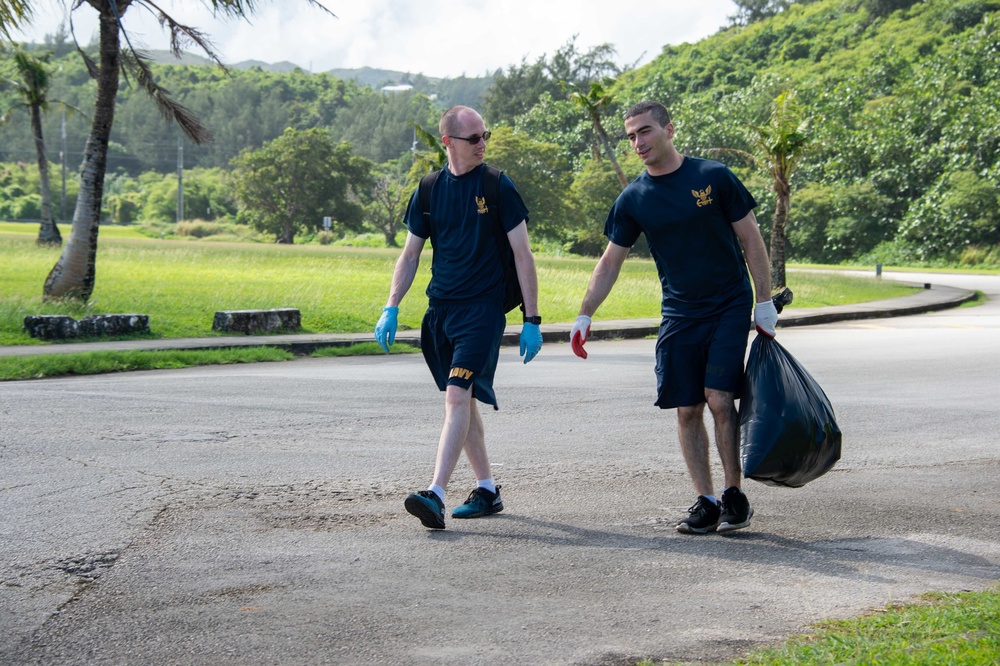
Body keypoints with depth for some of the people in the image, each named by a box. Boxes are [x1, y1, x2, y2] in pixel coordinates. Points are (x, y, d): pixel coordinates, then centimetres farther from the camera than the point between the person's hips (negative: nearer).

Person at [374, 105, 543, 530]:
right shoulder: (429, 190, 8)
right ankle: (487, 490, 23)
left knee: (458, 396, -17)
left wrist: (531, 320, -6)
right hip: (440, 310, 5)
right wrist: (391, 308, 3)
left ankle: (436, 494, -24)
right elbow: (410, 255, 14)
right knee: (461, 400, 11)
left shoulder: (498, 187, -3)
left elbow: (522, 255, -3)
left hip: (482, 309, -5)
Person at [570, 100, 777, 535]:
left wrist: (765, 303, -3)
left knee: (719, 399, -12)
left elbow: (751, 241, 0)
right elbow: (610, 261, 9)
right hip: (679, 315, 3)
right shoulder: (633, 199, 2)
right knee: (687, 410, 0)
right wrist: (585, 316, 0)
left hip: (730, 308, -3)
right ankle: (705, 502, 7)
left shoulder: (714, 177, -5)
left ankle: (734, 495, 1)